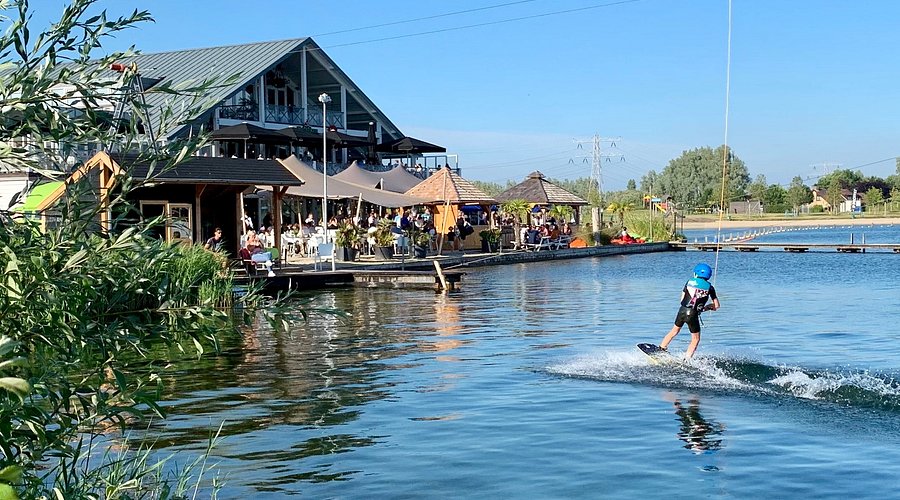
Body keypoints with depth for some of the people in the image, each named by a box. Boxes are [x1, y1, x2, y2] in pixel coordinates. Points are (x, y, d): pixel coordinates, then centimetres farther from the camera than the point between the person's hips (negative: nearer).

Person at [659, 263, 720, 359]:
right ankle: (686, 360, 8)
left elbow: (682, 299, 12)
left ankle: (661, 349, 30)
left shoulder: (689, 282, 9)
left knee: (675, 330, 26)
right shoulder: (709, 287, 5)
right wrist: (707, 307, 22)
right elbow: (716, 305, 6)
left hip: (682, 310, 3)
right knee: (695, 339, 14)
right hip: (693, 315, -2)